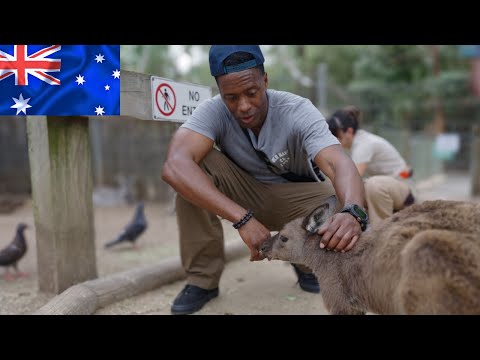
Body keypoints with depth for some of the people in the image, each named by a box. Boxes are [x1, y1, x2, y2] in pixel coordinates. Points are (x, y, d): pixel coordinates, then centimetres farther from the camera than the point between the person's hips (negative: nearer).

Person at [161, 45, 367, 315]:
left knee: (343, 204, -31)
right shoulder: (213, 111, -25)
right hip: (244, 196, 0)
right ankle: (203, 278, -13)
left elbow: (339, 163, -40)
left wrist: (352, 212, -63)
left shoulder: (298, 111, -26)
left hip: (295, 197, 0)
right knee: (195, 165, -28)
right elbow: (175, 166, -42)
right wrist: (243, 218, -51)